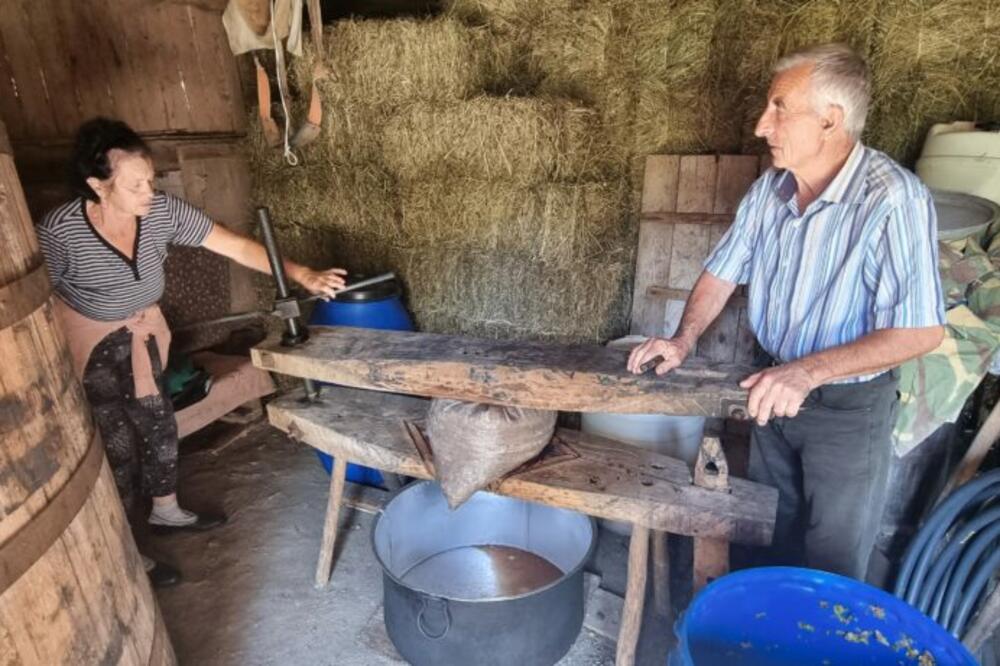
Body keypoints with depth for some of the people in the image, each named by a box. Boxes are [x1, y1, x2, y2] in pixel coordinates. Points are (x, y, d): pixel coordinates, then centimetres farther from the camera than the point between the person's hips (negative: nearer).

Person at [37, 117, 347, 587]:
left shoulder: (162, 211, -19)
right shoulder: (60, 231, -29)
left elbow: (234, 246, -21)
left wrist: (302, 275, -29)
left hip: (140, 333, 5)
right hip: (87, 345, -5)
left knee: (158, 422, 15)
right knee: (117, 442, 1)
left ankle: (165, 511, 39)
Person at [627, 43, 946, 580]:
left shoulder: (895, 200, -26)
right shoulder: (770, 188, -5)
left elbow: (921, 330, -25)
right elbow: (724, 271, 4)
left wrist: (809, 371, -34)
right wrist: (684, 339, -9)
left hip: (848, 408, -6)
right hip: (775, 392, 6)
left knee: (830, 565, 13)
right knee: (770, 533, 25)